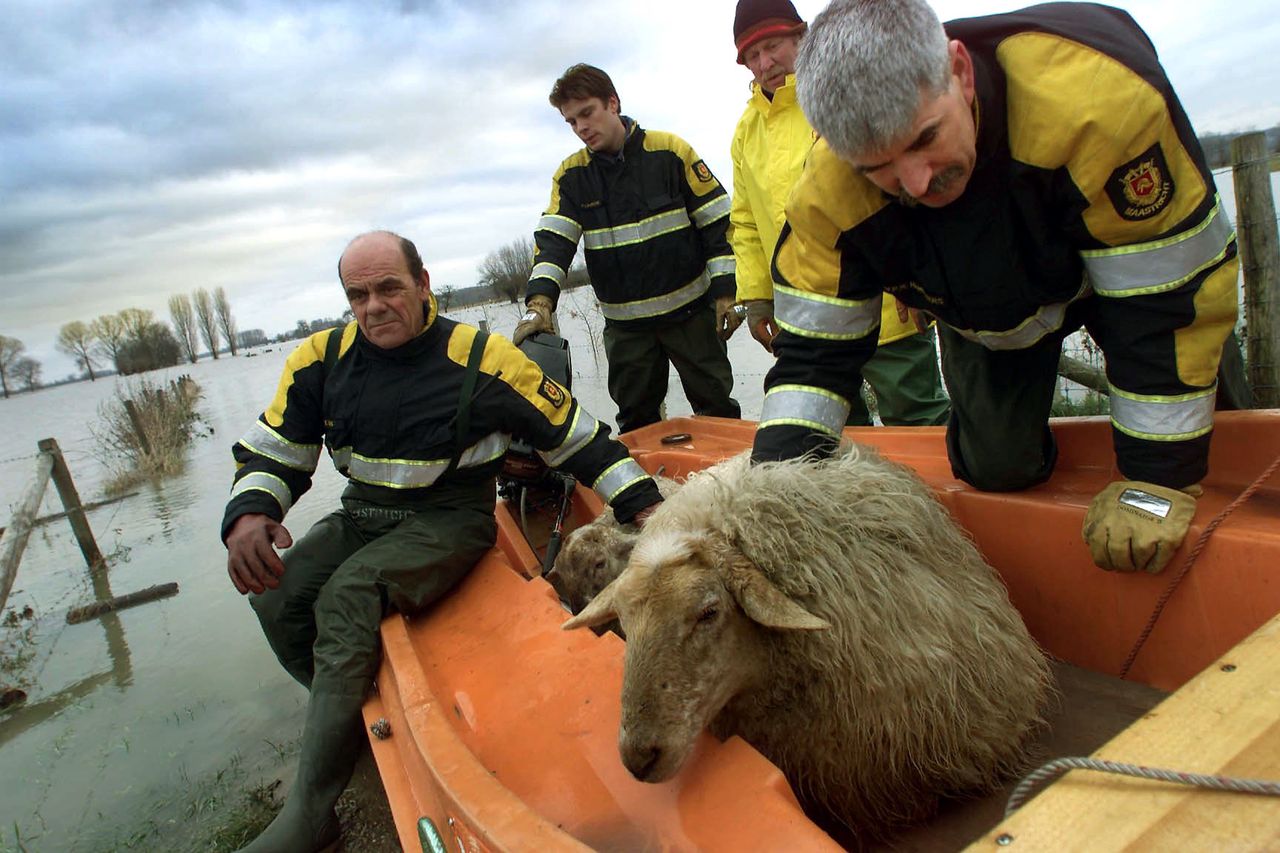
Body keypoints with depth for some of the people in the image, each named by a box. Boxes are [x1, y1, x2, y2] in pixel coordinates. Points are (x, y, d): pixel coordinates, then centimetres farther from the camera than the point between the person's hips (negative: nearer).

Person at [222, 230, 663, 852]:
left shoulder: (482, 359, -11)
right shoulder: (323, 360, 1)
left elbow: (578, 437, -5)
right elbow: (270, 453, 5)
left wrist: (645, 506, -11)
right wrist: (248, 516, -18)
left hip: (451, 519, -5)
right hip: (361, 517, 6)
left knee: (348, 596, -29)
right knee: (275, 595, -18)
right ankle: (356, 716, 7)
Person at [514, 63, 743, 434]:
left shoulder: (670, 151, -5)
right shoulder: (571, 175, 3)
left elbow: (718, 222, -3)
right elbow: (552, 240, -6)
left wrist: (725, 292, -7)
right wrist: (540, 301, -23)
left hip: (691, 310, -2)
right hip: (625, 325, 2)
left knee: (718, 411, 8)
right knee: (636, 424, 10)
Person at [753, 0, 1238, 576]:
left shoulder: (1100, 94, -43)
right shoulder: (828, 200, -35)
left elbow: (1170, 295, -34)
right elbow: (813, 349, -25)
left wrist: (1159, 478, -28)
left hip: (1133, 261, -1)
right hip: (987, 314, 1)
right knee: (996, 467, -4)